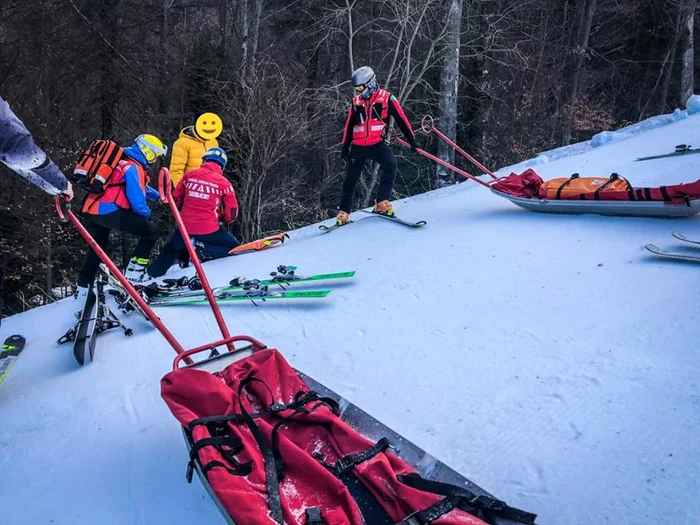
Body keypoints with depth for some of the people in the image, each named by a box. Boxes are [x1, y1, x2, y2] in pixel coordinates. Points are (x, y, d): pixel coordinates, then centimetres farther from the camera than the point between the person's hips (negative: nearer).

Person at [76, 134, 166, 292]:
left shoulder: (123, 161, 22)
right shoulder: (133, 168, -7)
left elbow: (139, 187, 37)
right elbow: (136, 198, -13)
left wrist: (157, 195, 35)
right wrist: (146, 213, 5)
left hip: (91, 211, 10)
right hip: (109, 211, -10)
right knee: (151, 231, -2)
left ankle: (83, 287, 34)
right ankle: (133, 275, -7)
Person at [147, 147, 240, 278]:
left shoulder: (189, 175, 5)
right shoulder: (224, 183, -3)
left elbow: (175, 200, 14)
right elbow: (232, 214, -3)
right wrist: (220, 219, 18)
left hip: (185, 228, 4)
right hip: (210, 231, -4)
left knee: (169, 251, 30)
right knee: (235, 247, 11)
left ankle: (150, 275, 33)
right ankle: (202, 249, -7)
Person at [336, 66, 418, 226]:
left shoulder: (387, 98, -1)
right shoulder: (356, 101, 10)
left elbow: (401, 119, -1)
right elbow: (349, 126, 16)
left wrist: (411, 139, -3)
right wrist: (345, 146, 14)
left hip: (378, 144, -3)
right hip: (358, 146, 3)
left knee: (390, 165, -29)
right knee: (351, 178, 4)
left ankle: (382, 203, -24)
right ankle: (343, 213, 17)